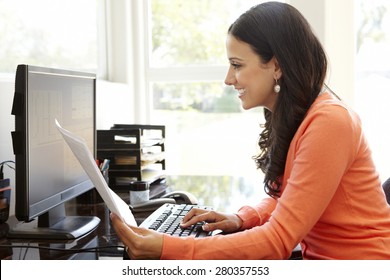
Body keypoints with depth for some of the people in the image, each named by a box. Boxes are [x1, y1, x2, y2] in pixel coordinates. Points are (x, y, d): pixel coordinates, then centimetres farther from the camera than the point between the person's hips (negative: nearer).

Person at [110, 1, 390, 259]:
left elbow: (279, 239, -23)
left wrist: (168, 249, -27)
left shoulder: (327, 122, -23)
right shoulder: (290, 116, 3)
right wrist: (242, 219, -4)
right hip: (317, 254, 7)